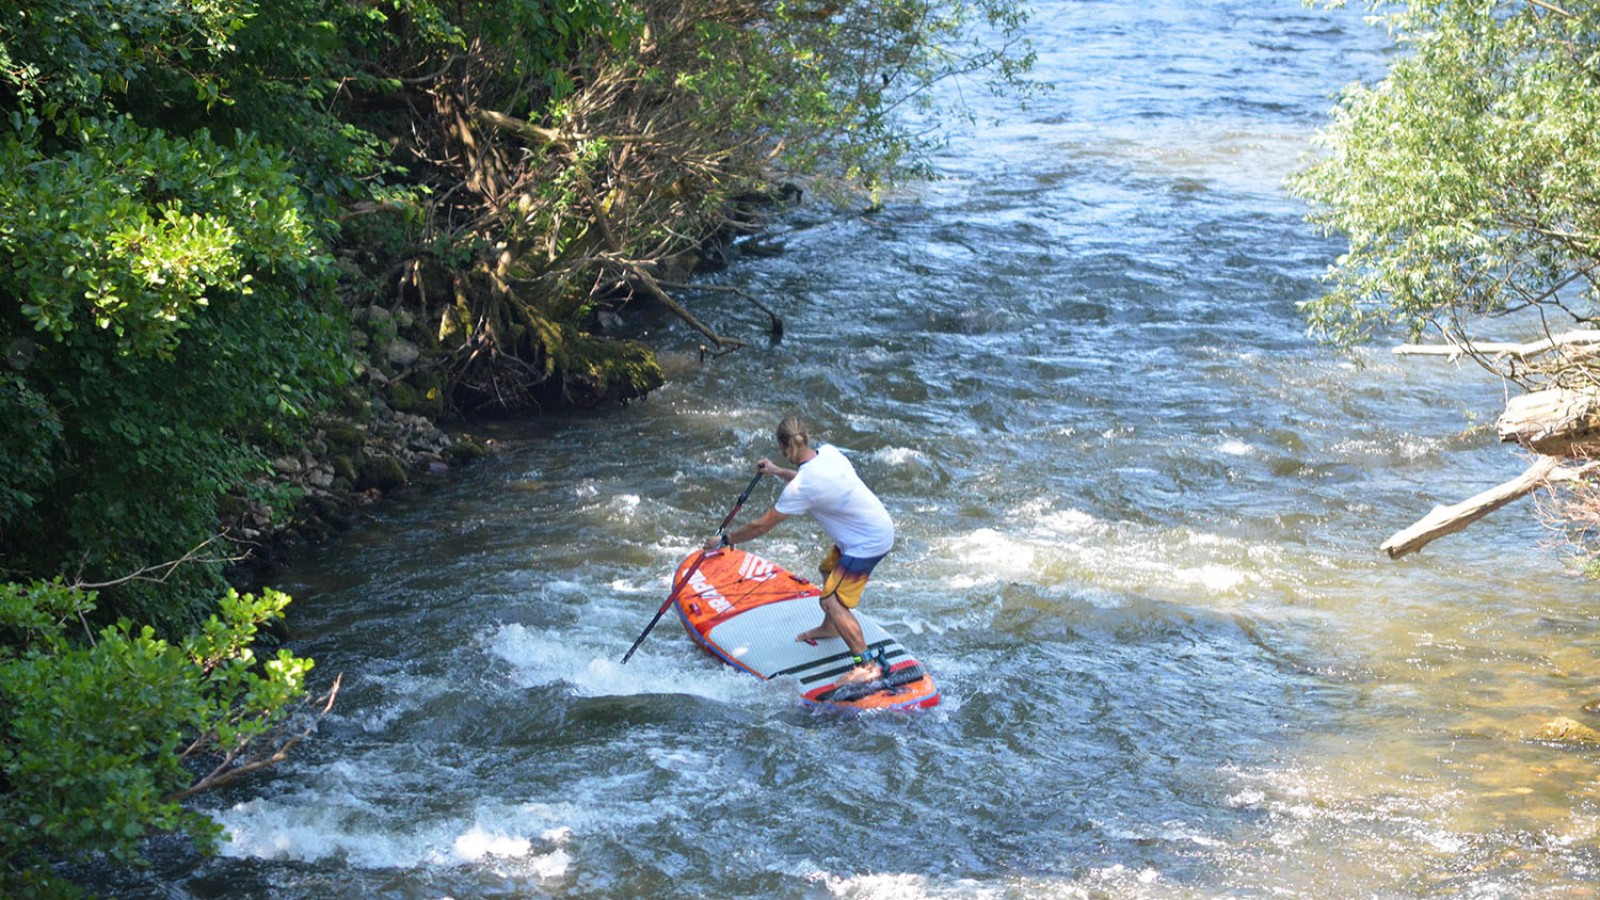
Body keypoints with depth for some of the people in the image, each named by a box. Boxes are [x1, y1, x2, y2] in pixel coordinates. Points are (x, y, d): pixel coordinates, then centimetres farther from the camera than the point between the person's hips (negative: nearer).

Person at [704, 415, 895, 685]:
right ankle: (830, 627, 50)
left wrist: (724, 540, -4)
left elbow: (762, 526, -16)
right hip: (879, 526, 10)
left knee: (831, 601, -10)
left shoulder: (802, 488, -25)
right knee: (829, 570, 29)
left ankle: (868, 665, -12)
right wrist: (778, 472, 19)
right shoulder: (827, 451, -3)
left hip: (869, 542, -10)